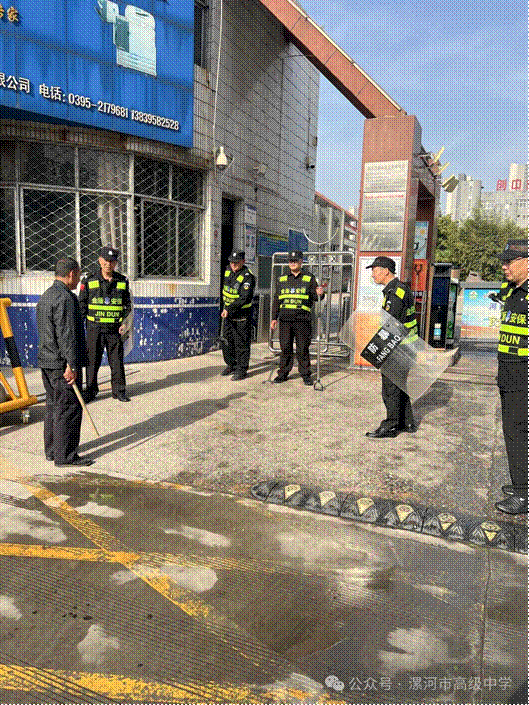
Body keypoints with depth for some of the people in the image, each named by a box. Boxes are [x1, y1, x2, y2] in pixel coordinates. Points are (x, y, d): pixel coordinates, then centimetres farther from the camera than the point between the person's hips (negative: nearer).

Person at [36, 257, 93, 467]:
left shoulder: (46, 296, 17)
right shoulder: (65, 298, -16)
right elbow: (66, 334, -21)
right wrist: (72, 365, -21)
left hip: (46, 361, 10)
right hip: (62, 363, -10)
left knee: (54, 406, 16)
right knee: (69, 408, -5)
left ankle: (52, 450, 26)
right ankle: (65, 455, 0)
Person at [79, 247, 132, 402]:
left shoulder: (122, 281, 7)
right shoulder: (89, 280, 2)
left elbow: (127, 306, 12)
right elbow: (82, 305, 5)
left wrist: (125, 323, -1)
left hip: (115, 329, 1)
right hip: (95, 329, -1)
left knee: (117, 361, 6)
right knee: (92, 361, 4)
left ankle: (119, 390, 18)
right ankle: (90, 391, 18)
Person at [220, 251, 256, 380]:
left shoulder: (248, 277, -18)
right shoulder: (228, 272, 6)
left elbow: (244, 298, -27)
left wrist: (229, 309, -28)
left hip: (242, 315, -8)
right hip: (228, 313, 8)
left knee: (241, 343, -1)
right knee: (226, 340, 14)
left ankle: (242, 369, 8)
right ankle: (231, 364, 30)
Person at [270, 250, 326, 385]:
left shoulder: (309, 278, 8)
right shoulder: (282, 279, 15)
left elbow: (314, 296, 3)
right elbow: (276, 300, 16)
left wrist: (319, 294, -20)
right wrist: (274, 318, 10)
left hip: (302, 319, -2)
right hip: (285, 318, 2)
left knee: (302, 348, 1)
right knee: (285, 348, 5)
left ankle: (305, 374, 12)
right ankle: (283, 373, 17)